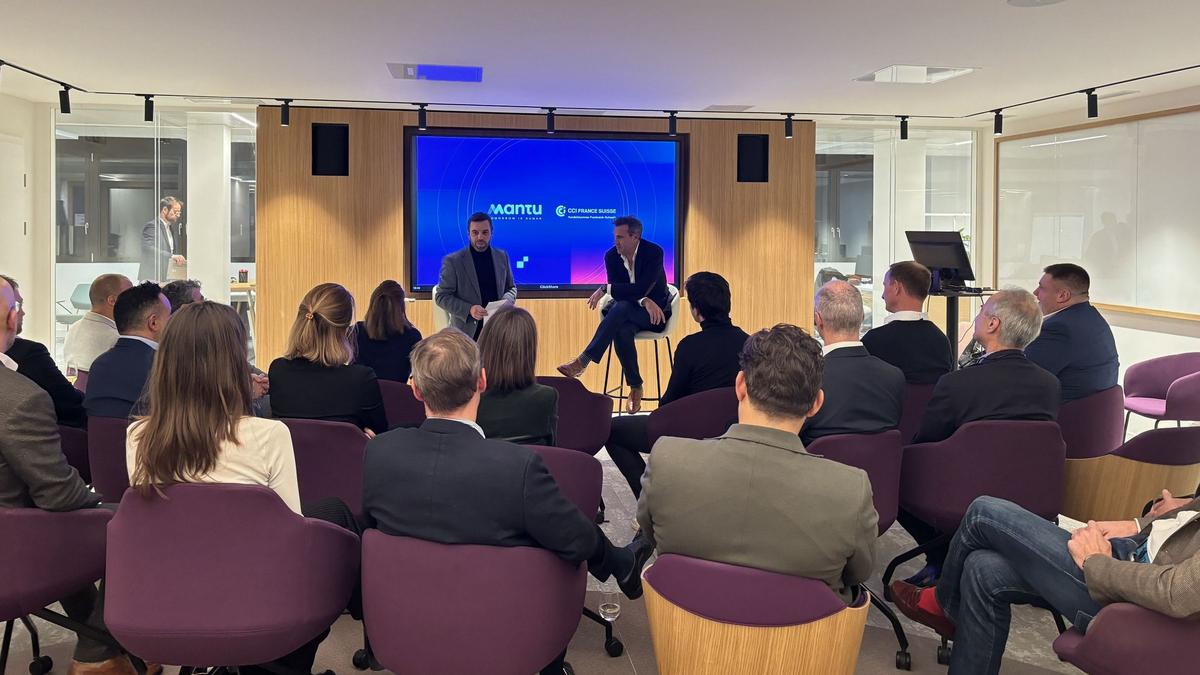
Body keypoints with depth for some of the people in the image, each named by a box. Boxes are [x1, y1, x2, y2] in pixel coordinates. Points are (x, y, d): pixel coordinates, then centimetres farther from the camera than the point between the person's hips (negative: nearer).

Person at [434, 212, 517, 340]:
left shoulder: (502, 257, 8)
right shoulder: (453, 261, -4)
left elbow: (511, 287, 19)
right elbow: (441, 296, -4)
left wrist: (506, 301, -5)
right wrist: (468, 310, -18)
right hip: (467, 332, -3)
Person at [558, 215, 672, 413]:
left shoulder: (653, 252, -17)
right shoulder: (612, 256, -3)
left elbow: (640, 289, -27)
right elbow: (618, 292, -10)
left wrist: (605, 289, -27)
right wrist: (643, 301, -28)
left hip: (655, 312, -4)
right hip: (625, 311, 4)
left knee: (621, 307, -36)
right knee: (622, 331, -34)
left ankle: (583, 361, -35)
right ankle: (635, 388, -20)